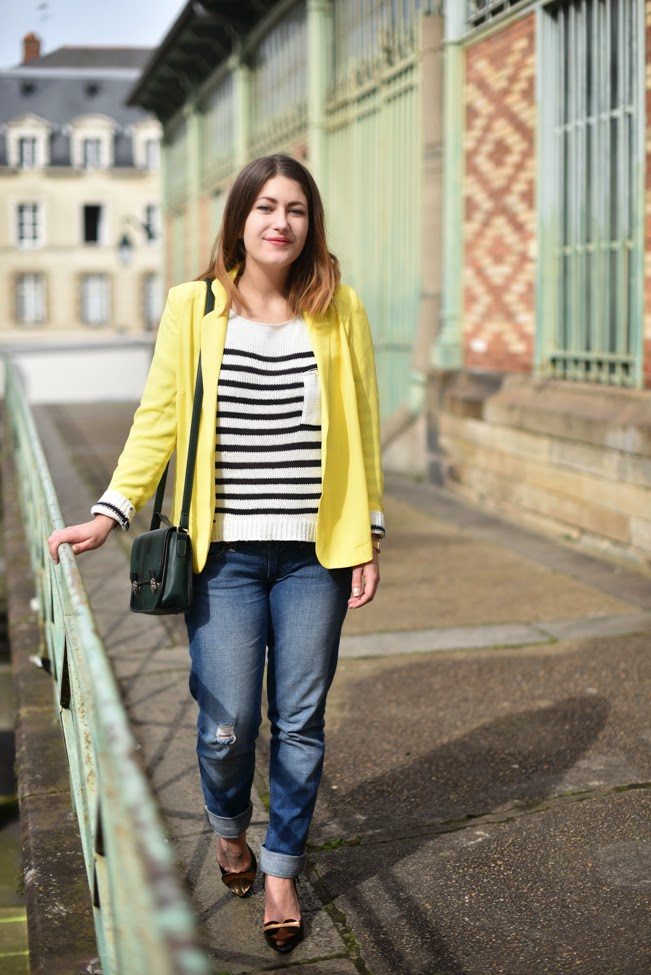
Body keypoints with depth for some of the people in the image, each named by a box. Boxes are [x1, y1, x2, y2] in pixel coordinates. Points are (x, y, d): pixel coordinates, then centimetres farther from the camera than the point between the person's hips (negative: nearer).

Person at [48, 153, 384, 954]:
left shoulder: (339, 310, 3)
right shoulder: (192, 308, 0)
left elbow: (363, 429, 6)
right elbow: (158, 419, 2)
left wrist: (368, 539, 4)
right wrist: (109, 513, -6)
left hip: (315, 553, 1)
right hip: (224, 553, -1)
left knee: (300, 722, 8)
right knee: (227, 724, 2)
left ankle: (282, 867, 30)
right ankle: (229, 825, 37)